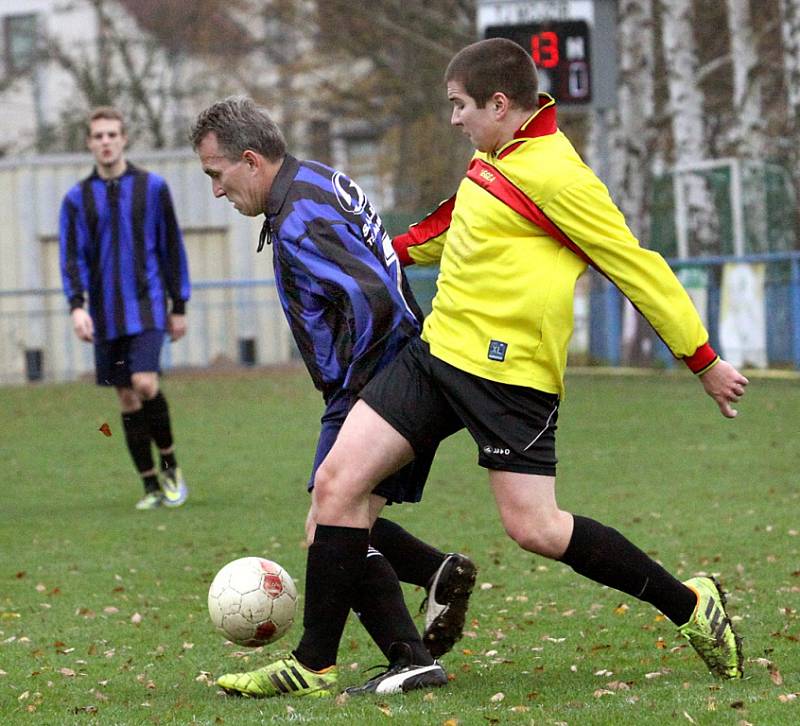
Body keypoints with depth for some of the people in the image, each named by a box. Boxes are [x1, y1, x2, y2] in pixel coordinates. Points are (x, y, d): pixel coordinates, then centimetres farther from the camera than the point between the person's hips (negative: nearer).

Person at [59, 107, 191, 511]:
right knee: (127, 400, 5)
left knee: (144, 383, -20)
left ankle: (170, 466, 1)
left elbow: (172, 247, 7)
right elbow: (71, 258, 2)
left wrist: (179, 307, 6)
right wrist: (77, 306, -14)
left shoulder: (152, 187, 3)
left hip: (147, 306, -3)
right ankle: (151, 486, 13)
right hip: (105, 316, 3)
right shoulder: (77, 198, 6)